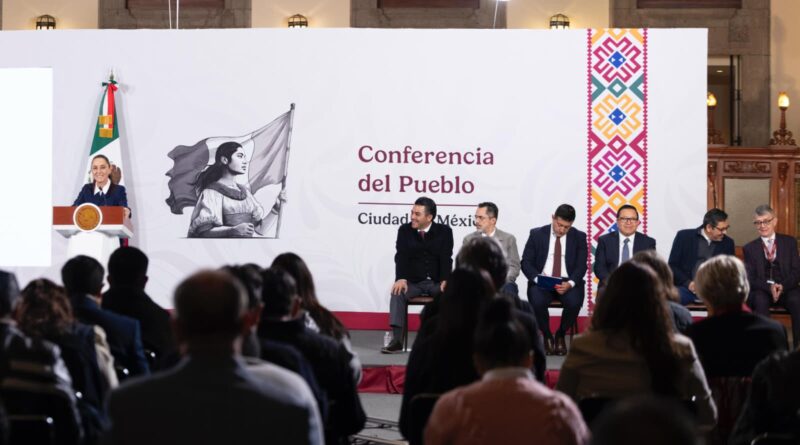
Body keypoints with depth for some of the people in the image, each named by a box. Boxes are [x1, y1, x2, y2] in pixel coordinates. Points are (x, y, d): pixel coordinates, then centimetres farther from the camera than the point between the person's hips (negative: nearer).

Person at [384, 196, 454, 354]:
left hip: (437, 283, -1)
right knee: (398, 292, -29)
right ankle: (396, 340, -32)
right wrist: (401, 278, -25)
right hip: (413, 282, 1)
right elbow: (401, 256, -7)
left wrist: (445, 280, -27)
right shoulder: (405, 230, 5)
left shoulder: (444, 231, 1)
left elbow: (446, 258, -8)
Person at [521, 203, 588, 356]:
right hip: (542, 282, 0)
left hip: (568, 282, 0)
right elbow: (526, 262, 2)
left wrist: (570, 283, -20)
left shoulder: (579, 237, 5)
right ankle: (547, 336, -4)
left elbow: (581, 266, 0)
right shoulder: (537, 234, 4)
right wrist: (537, 278, -17)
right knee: (537, 302, -33)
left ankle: (560, 335, -2)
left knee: (574, 303, -32)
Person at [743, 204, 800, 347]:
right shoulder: (750, 248, 10)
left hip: (787, 288, 0)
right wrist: (769, 287, -19)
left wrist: (782, 286, -17)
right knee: (760, 300, -35)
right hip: (761, 290, 0)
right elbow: (750, 278, 1)